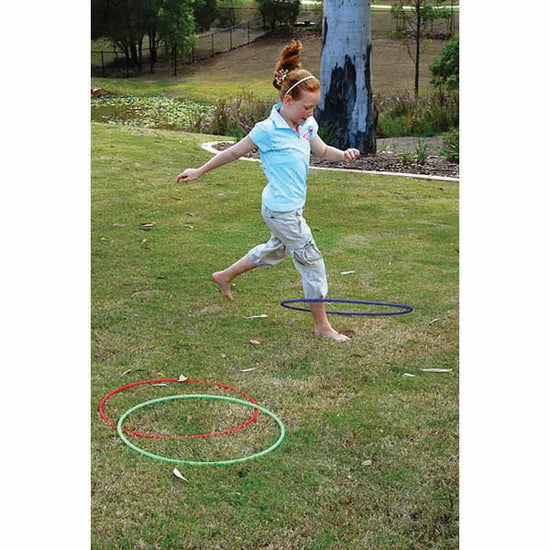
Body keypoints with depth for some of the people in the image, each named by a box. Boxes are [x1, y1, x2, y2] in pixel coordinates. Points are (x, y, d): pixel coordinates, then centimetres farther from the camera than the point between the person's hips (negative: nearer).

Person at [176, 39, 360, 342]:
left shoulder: (306, 125, 3)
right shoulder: (268, 130, -19)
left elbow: (322, 150, 18)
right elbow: (234, 152, -8)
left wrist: (343, 154, -4)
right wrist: (200, 171, 1)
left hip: (291, 207, 9)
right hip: (282, 209, -9)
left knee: (276, 251, 29)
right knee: (312, 261, -2)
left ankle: (225, 276, 47)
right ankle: (321, 325, 11)